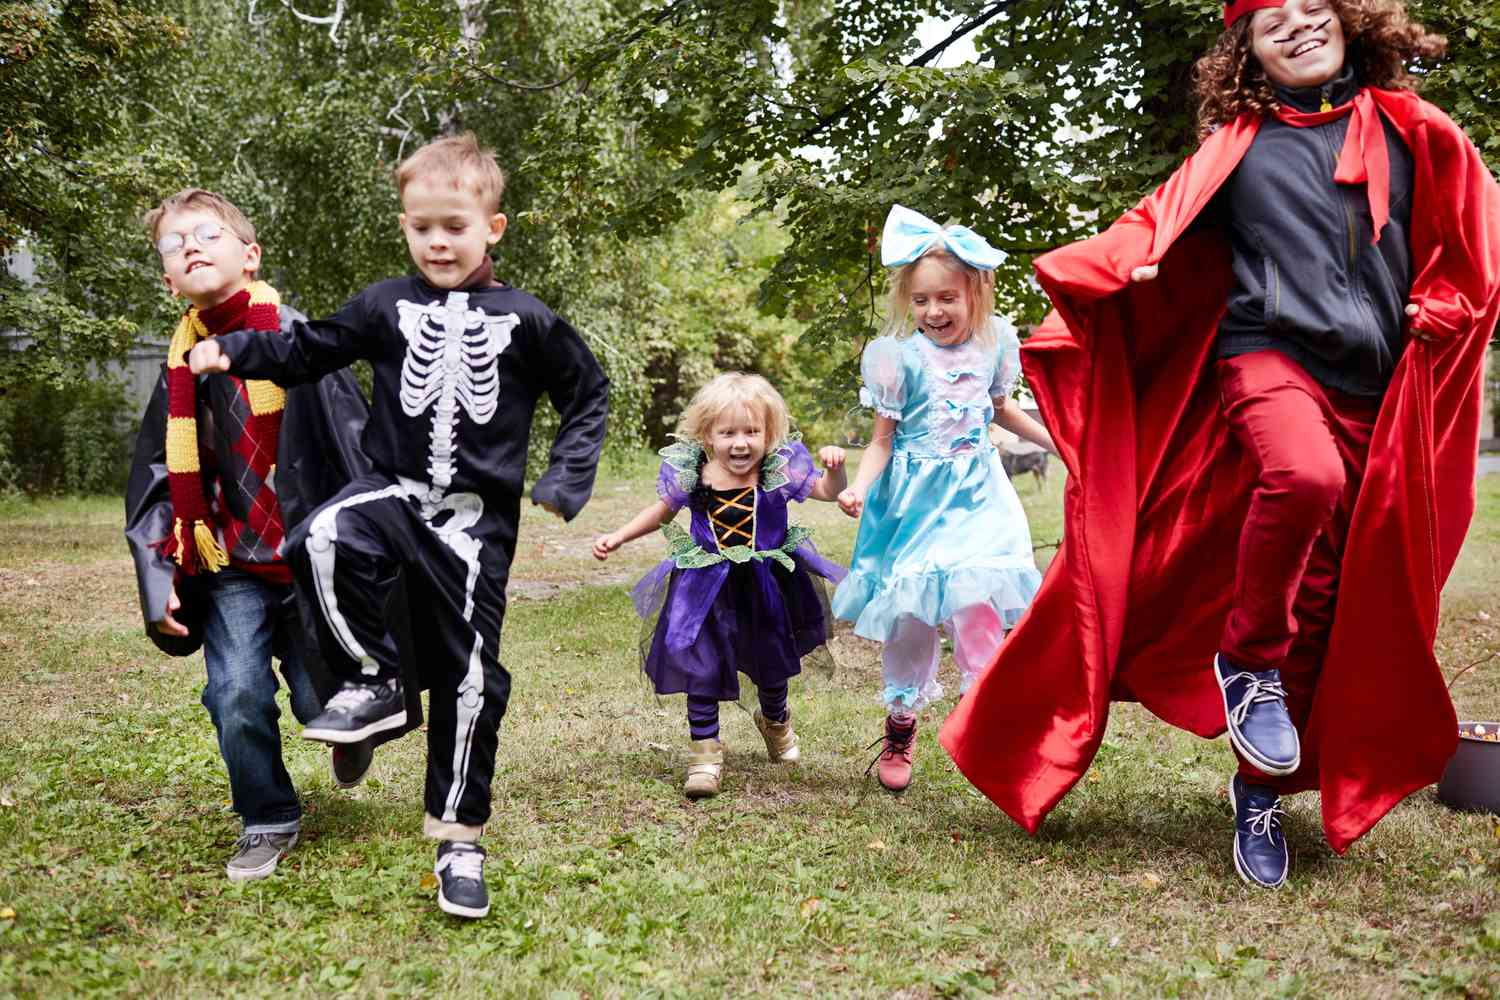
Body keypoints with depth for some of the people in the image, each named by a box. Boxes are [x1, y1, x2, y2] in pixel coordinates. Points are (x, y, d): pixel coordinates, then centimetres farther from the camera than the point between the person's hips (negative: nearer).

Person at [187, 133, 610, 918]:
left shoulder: (526, 321, 1)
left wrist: (565, 483, 1)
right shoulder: (386, 306, 5)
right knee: (327, 542, -34)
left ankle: (459, 837, 15)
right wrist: (234, 350, -2)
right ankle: (372, 683, -11)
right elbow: (308, 351, 14)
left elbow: (587, 394, 11)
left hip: (478, 518, -1)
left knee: (469, 675, 0)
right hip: (396, 490, 1)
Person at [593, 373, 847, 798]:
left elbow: (827, 490, -15)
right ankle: (705, 750, 8)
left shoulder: (780, 469, -14)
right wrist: (617, 538, 2)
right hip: (706, 587, -1)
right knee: (701, 666, -5)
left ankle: (775, 720, 50)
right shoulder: (690, 473, -11)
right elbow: (662, 511, 6)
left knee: (771, 663, 20)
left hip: (767, 585, 1)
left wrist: (834, 466, -37)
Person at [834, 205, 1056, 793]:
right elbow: (882, 440, -5)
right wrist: (859, 488, -22)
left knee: (976, 601, -15)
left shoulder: (993, 343, 1)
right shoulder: (901, 357, -11)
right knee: (910, 611, 0)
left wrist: (1058, 442, 21)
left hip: (976, 492, 2)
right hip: (916, 497, -2)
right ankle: (900, 725, 19)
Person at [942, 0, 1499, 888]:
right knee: (1304, 477, -37)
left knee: (1324, 599, 2)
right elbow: (1160, 224, 13)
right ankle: (1247, 659, -14)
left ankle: (1262, 789, 16)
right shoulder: (1237, 146, 12)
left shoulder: (1407, 129, 13)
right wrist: (1109, 268, -7)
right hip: (1268, 354, -2)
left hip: (1373, 386, 2)